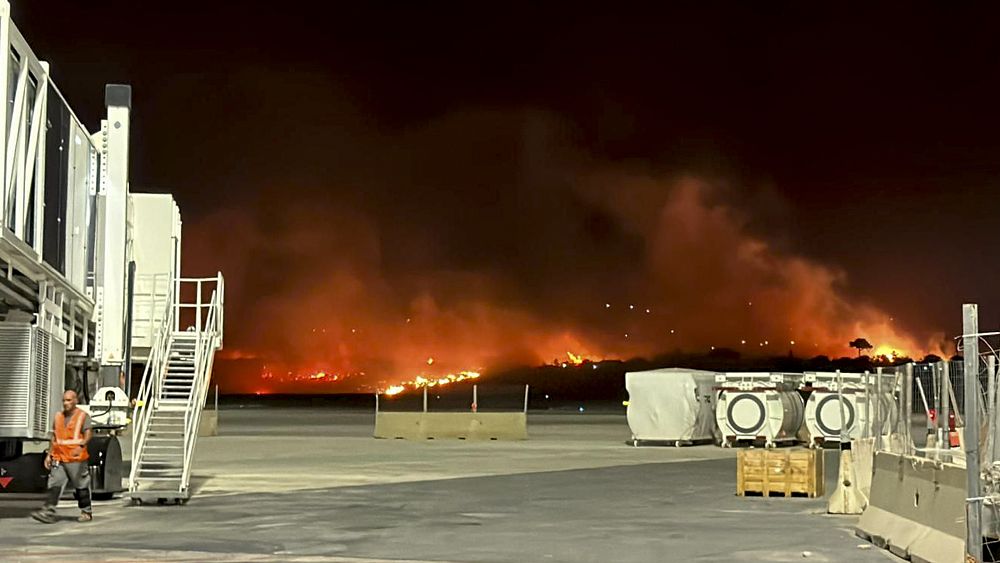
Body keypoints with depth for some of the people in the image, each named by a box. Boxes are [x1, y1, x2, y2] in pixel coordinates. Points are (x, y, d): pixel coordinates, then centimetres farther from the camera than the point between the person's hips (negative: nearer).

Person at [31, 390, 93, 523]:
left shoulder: (83, 416, -2)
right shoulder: (58, 417, 15)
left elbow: (87, 435, -14)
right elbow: (54, 438, 21)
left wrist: (81, 446, -32)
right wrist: (49, 454, 16)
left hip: (77, 459, -4)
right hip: (59, 458, 4)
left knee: (82, 486, 5)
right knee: (54, 484, -8)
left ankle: (86, 512, 17)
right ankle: (48, 512, -15)